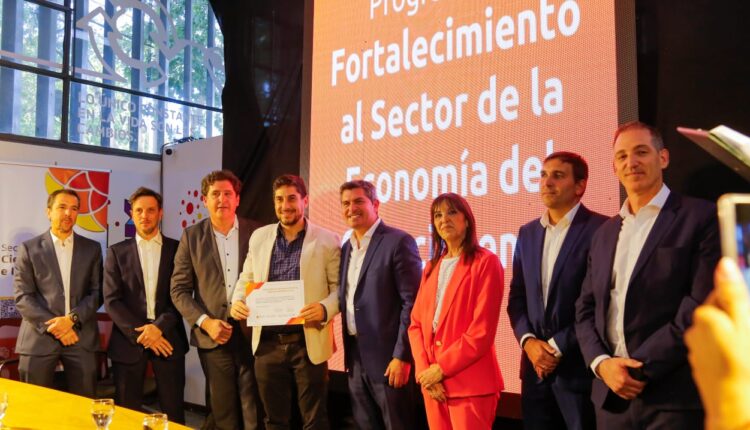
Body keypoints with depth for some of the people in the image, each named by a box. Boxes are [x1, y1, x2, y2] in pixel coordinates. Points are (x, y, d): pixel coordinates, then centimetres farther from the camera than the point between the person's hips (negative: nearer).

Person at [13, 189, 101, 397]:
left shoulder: (92, 248, 11)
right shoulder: (29, 248, 6)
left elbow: (97, 292, 5)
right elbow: (22, 296, -1)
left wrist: (72, 319, -11)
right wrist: (53, 326, -11)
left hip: (81, 336, 1)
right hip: (39, 338, -1)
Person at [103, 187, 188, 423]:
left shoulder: (177, 249, 6)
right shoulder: (117, 252, 6)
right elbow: (112, 300, -1)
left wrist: (159, 327, -13)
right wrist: (141, 334, -11)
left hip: (168, 337, 0)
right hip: (129, 339, 0)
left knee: (173, 412, 4)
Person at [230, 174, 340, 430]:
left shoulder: (327, 240, -2)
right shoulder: (259, 237, 9)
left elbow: (339, 287, -2)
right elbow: (246, 280, 15)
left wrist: (325, 309, -22)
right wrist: (237, 301, -6)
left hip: (308, 343, -3)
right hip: (268, 343, 3)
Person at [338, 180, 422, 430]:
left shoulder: (398, 242, -11)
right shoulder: (347, 248, 13)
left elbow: (412, 303, -15)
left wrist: (402, 356, -18)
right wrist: (349, 353, 12)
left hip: (388, 357, -7)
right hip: (355, 358, 7)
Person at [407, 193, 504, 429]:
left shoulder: (485, 262, -7)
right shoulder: (431, 267, 14)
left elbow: (482, 331, -14)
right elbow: (416, 323, 9)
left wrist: (441, 369, -13)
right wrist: (424, 370, -5)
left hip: (469, 383, -6)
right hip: (432, 381, 6)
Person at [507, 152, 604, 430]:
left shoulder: (600, 230, -8)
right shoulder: (528, 233, 12)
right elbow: (517, 296, 12)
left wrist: (559, 346, -12)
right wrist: (528, 342, -4)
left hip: (579, 366, -5)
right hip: (536, 365, 5)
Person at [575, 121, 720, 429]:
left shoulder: (701, 218, -4)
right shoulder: (605, 233, 14)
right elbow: (586, 309, 12)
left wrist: (642, 367, -14)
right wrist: (602, 363, -5)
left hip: (673, 398, -5)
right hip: (611, 394, 5)